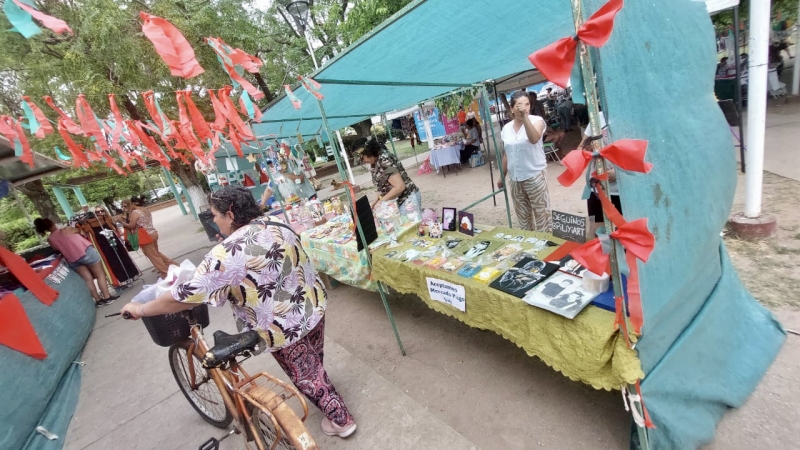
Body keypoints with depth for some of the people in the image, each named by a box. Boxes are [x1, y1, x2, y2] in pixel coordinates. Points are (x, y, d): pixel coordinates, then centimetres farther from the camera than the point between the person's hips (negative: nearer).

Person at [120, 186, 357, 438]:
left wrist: (141, 309, -2)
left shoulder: (228, 254, -25)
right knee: (313, 363, 31)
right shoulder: (276, 225, -3)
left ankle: (341, 421, 37)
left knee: (307, 377, 18)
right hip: (315, 305, 7)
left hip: (286, 329, -7)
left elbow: (188, 295, -19)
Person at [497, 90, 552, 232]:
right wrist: (503, 176, 17)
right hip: (515, 178, 5)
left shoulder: (536, 120, -5)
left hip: (535, 175, -4)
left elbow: (534, 139, -27)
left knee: (541, 213, -1)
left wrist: (525, 116, -29)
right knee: (522, 215, 14)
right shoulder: (506, 128, 7)